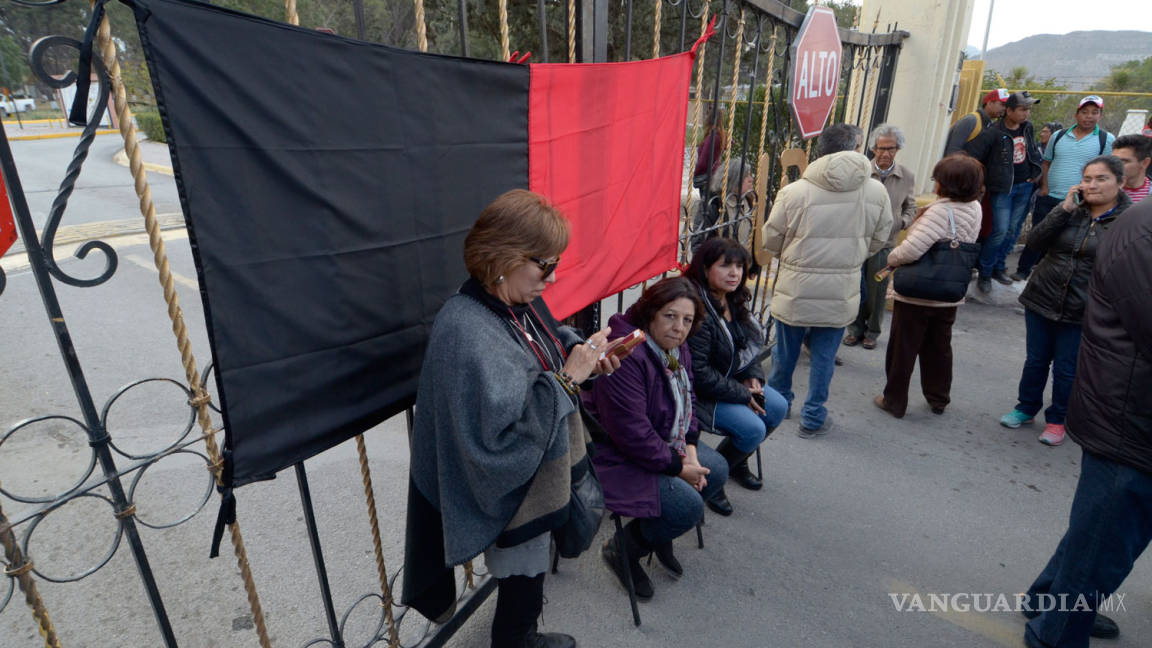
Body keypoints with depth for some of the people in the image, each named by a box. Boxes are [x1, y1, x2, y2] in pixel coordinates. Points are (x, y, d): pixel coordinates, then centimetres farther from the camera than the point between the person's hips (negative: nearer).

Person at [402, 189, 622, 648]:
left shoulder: (520, 302, -4)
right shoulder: (466, 332, -32)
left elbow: (546, 342, 17)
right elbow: (500, 436, -35)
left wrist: (577, 349, -5)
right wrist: (567, 377, -29)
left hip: (541, 474, 9)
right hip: (513, 496, -9)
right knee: (523, 582, 16)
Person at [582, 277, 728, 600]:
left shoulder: (676, 348, 2)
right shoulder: (626, 357, -30)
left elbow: (685, 400, 13)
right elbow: (632, 433, -30)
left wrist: (690, 449, -2)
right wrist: (678, 467, -18)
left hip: (663, 444, 10)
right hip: (615, 457, -10)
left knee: (717, 471, 9)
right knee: (688, 505, -20)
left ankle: (657, 533, 23)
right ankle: (622, 550, 6)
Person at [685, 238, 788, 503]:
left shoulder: (734, 302, 2)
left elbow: (750, 345, 16)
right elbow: (698, 374, -28)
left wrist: (753, 377, -2)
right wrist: (742, 394, -18)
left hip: (732, 379, 10)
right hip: (699, 392, -10)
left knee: (777, 408, 7)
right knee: (752, 428, -19)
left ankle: (737, 463, 29)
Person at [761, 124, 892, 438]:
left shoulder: (793, 191, -12)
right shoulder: (877, 191, -5)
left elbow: (771, 240, -5)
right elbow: (879, 240, 5)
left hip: (795, 289, -1)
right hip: (841, 292, 1)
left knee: (786, 351, 18)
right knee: (824, 356, 13)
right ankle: (813, 418, 24)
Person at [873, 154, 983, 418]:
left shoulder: (940, 211, -24)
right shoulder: (974, 208, 1)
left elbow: (912, 248, -33)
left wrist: (891, 259, -14)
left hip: (915, 293, -7)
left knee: (902, 349, 7)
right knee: (939, 348, 21)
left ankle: (894, 401, 18)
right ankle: (939, 399, 35)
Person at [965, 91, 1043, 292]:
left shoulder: (1028, 128, 8)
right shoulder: (994, 133, -14)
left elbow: (1034, 150, 24)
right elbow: (970, 154, -17)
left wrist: (1036, 173, 17)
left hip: (1025, 186, 6)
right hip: (1003, 188, -6)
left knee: (1013, 230, 8)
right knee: (1000, 230, -13)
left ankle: (998, 268, 21)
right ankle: (984, 273, 0)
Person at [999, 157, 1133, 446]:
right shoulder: (1070, 210, 2)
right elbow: (1035, 243, -9)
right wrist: (1065, 209, -15)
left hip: (1081, 313, -2)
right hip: (1041, 301, 3)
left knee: (1066, 370, 9)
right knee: (1035, 361, 15)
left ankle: (1057, 419, 28)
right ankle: (1026, 408, 33)